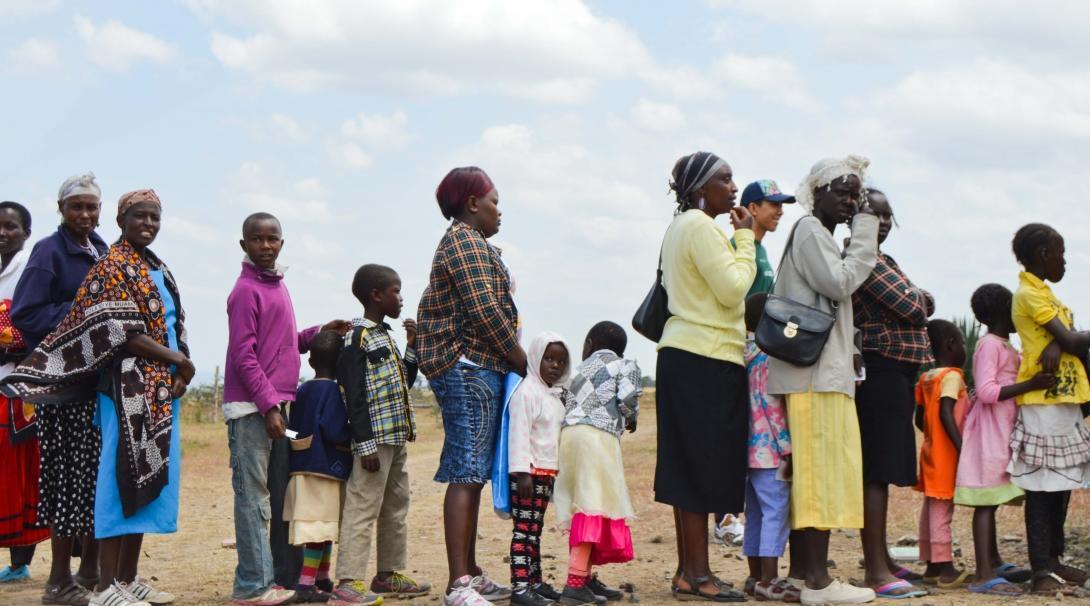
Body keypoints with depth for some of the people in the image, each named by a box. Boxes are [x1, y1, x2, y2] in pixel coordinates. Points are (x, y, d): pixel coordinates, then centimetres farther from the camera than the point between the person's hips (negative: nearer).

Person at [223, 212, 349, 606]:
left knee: (275, 496, 12)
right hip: (251, 409, -9)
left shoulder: (276, 286, 16)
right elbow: (243, 356, -16)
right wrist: (269, 404, -19)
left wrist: (318, 334, 8)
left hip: (275, 404, 9)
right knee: (253, 496, -6)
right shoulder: (246, 291, -11)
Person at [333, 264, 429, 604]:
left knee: (396, 508, 15)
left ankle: (388, 574, 25)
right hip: (375, 438, -10)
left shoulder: (384, 336, 17)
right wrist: (366, 445, -20)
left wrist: (412, 347, 12)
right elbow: (355, 397, -16)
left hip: (397, 437, 10)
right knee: (363, 509, -10)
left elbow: (405, 382, 24)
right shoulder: (357, 340, -11)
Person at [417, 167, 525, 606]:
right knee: (466, 474, -13)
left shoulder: (470, 243, 23)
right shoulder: (465, 241, -9)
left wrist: (515, 360, 9)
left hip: (476, 369, 11)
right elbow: (484, 311, -19)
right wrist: (522, 360, -10)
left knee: (472, 474, 13)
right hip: (469, 367, -11)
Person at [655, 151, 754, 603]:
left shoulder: (681, 226, 20)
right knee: (701, 467, -8)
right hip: (705, 360, -10)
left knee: (691, 466, 9)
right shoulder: (701, 227, -11)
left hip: (685, 355, 10)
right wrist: (745, 239, -7)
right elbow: (733, 289, -16)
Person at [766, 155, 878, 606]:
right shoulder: (810, 230, -7)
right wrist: (864, 231, -10)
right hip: (817, 372, -10)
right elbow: (840, 282, -17)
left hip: (821, 371, 10)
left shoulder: (817, 233, 24)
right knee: (822, 470, -11)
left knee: (809, 472, 10)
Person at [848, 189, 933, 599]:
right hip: (880, 371, -11)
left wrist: (919, 303, 2)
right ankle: (876, 571, -11)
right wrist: (922, 298, 4)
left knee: (881, 468, 16)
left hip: (894, 373, 11)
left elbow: (917, 308, 22)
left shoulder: (880, 259, 21)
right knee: (877, 468, -11)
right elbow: (912, 307, -16)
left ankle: (880, 558, 25)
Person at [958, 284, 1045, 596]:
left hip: (1002, 429, 10)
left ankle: (995, 564, 26)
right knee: (986, 500, -13)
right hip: (990, 429, -10)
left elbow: (1015, 377, 35)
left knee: (990, 500, 17)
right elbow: (985, 391, -23)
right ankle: (984, 576, -16)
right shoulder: (989, 345, -13)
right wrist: (1029, 385, -27)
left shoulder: (1005, 346, 19)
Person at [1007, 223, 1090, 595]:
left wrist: (1058, 345, -13)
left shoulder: (1041, 293, 19)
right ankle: (1042, 570, -5)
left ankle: (1053, 560, 20)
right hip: (1044, 401, -9)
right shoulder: (1029, 294, -10)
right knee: (1043, 487, -7)